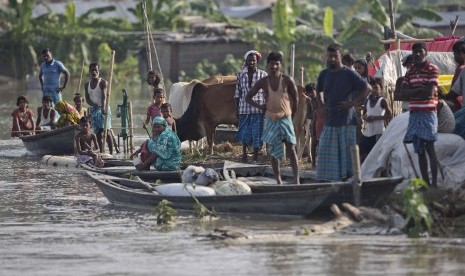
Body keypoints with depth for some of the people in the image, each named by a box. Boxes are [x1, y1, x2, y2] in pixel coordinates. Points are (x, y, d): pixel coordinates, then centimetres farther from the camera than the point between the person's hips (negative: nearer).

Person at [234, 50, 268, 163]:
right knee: (244, 132, 9)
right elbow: (237, 93, 9)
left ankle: (255, 157, 6)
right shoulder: (241, 75, 8)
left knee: (257, 133, -2)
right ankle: (244, 152, 30)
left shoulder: (263, 75, 2)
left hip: (258, 110, -2)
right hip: (244, 109, 2)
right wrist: (236, 109, 4)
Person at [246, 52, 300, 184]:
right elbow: (248, 97, 6)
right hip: (271, 120, 2)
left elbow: (295, 99, 4)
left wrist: (291, 114, 7)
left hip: (285, 119, -2)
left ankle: (296, 180, -12)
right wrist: (259, 105, -8)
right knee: (274, 152, 5)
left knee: (291, 149, -9)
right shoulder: (263, 82, -1)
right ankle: (279, 181, 11)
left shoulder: (287, 80, -6)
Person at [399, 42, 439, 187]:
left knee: (429, 148, -9)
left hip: (428, 113, -6)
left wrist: (412, 92, -5)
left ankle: (434, 182, -10)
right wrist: (420, 90, -7)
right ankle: (425, 183, 8)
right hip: (414, 114, 6)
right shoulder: (410, 72, 14)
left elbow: (430, 92, -14)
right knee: (419, 151, 5)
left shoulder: (432, 69, -4)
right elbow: (403, 94, 6)